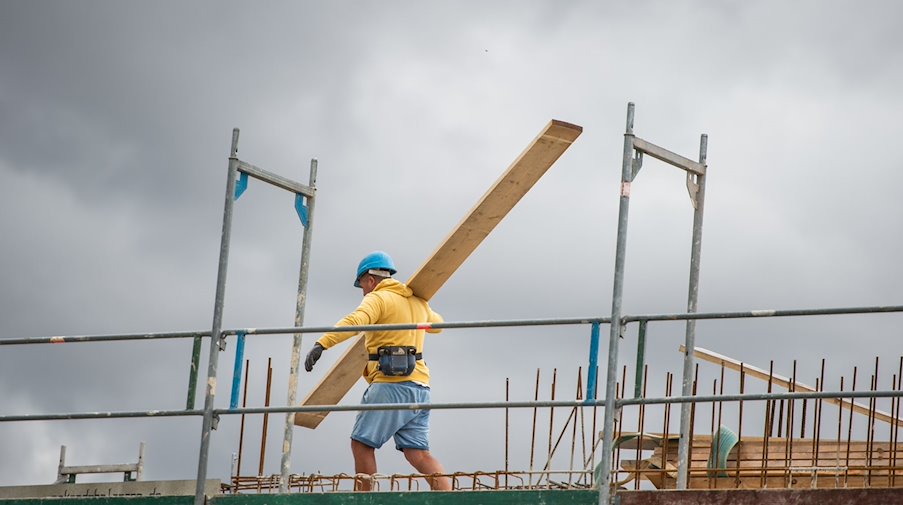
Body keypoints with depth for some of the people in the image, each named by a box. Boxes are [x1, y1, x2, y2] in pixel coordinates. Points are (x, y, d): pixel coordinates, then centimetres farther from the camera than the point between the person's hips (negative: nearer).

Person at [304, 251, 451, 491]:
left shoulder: (378, 298, -3)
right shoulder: (417, 302, 21)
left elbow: (354, 321, -23)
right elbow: (437, 324, 42)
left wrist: (322, 344, -33)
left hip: (391, 385, -8)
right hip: (418, 387, 8)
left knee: (362, 443, 0)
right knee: (417, 453, 3)